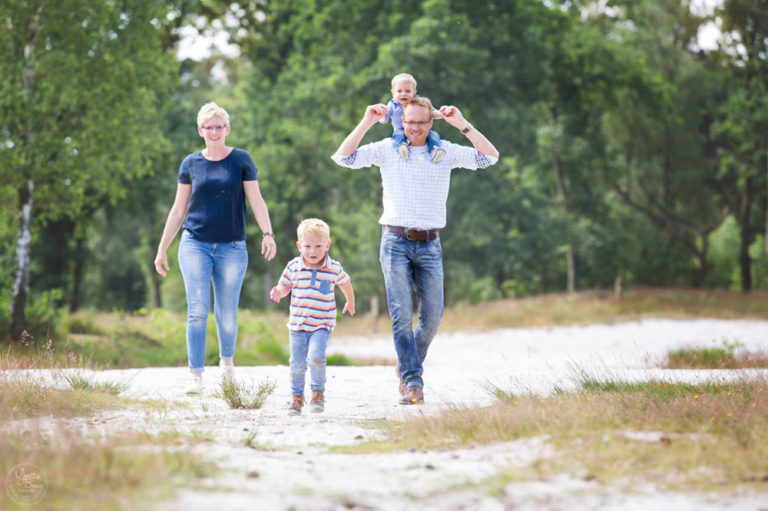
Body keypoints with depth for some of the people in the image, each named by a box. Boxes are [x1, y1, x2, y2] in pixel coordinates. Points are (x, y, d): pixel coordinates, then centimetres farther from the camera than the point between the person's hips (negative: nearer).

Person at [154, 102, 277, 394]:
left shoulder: (241, 160, 3)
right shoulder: (191, 164, 7)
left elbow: (256, 200, -1)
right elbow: (178, 209, 12)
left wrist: (267, 233, -17)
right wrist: (162, 249, 11)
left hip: (231, 248, 0)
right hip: (195, 245, 1)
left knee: (227, 315, 5)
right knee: (197, 311, -11)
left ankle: (227, 360, 33)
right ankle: (197, 377, -11)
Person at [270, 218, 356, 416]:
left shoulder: (334, 268, -4)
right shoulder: (293, 267, -4)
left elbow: (345, 283, 15)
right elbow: (284, 287, 7)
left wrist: (350, 302, 31)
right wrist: (278, 292, -17)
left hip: (322, 325, -2)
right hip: (298, 324, 2)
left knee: (316, 356, -22)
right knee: (297, 363, 3)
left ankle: (318, 393, -2)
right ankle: (297, 397, 22)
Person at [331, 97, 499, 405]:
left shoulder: (446, 152, 9)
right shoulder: (387, 150, 7)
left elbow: (490, 157, 0)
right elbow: (343, 157, -1)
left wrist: (462, 124, -5)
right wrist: (367, 123, -7)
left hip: (429, 244, 2)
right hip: (396, 241, -2)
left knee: (432, 317, -1)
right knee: (402, 315, -11)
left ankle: (408, 367, 23)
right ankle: (412, 382, -9)